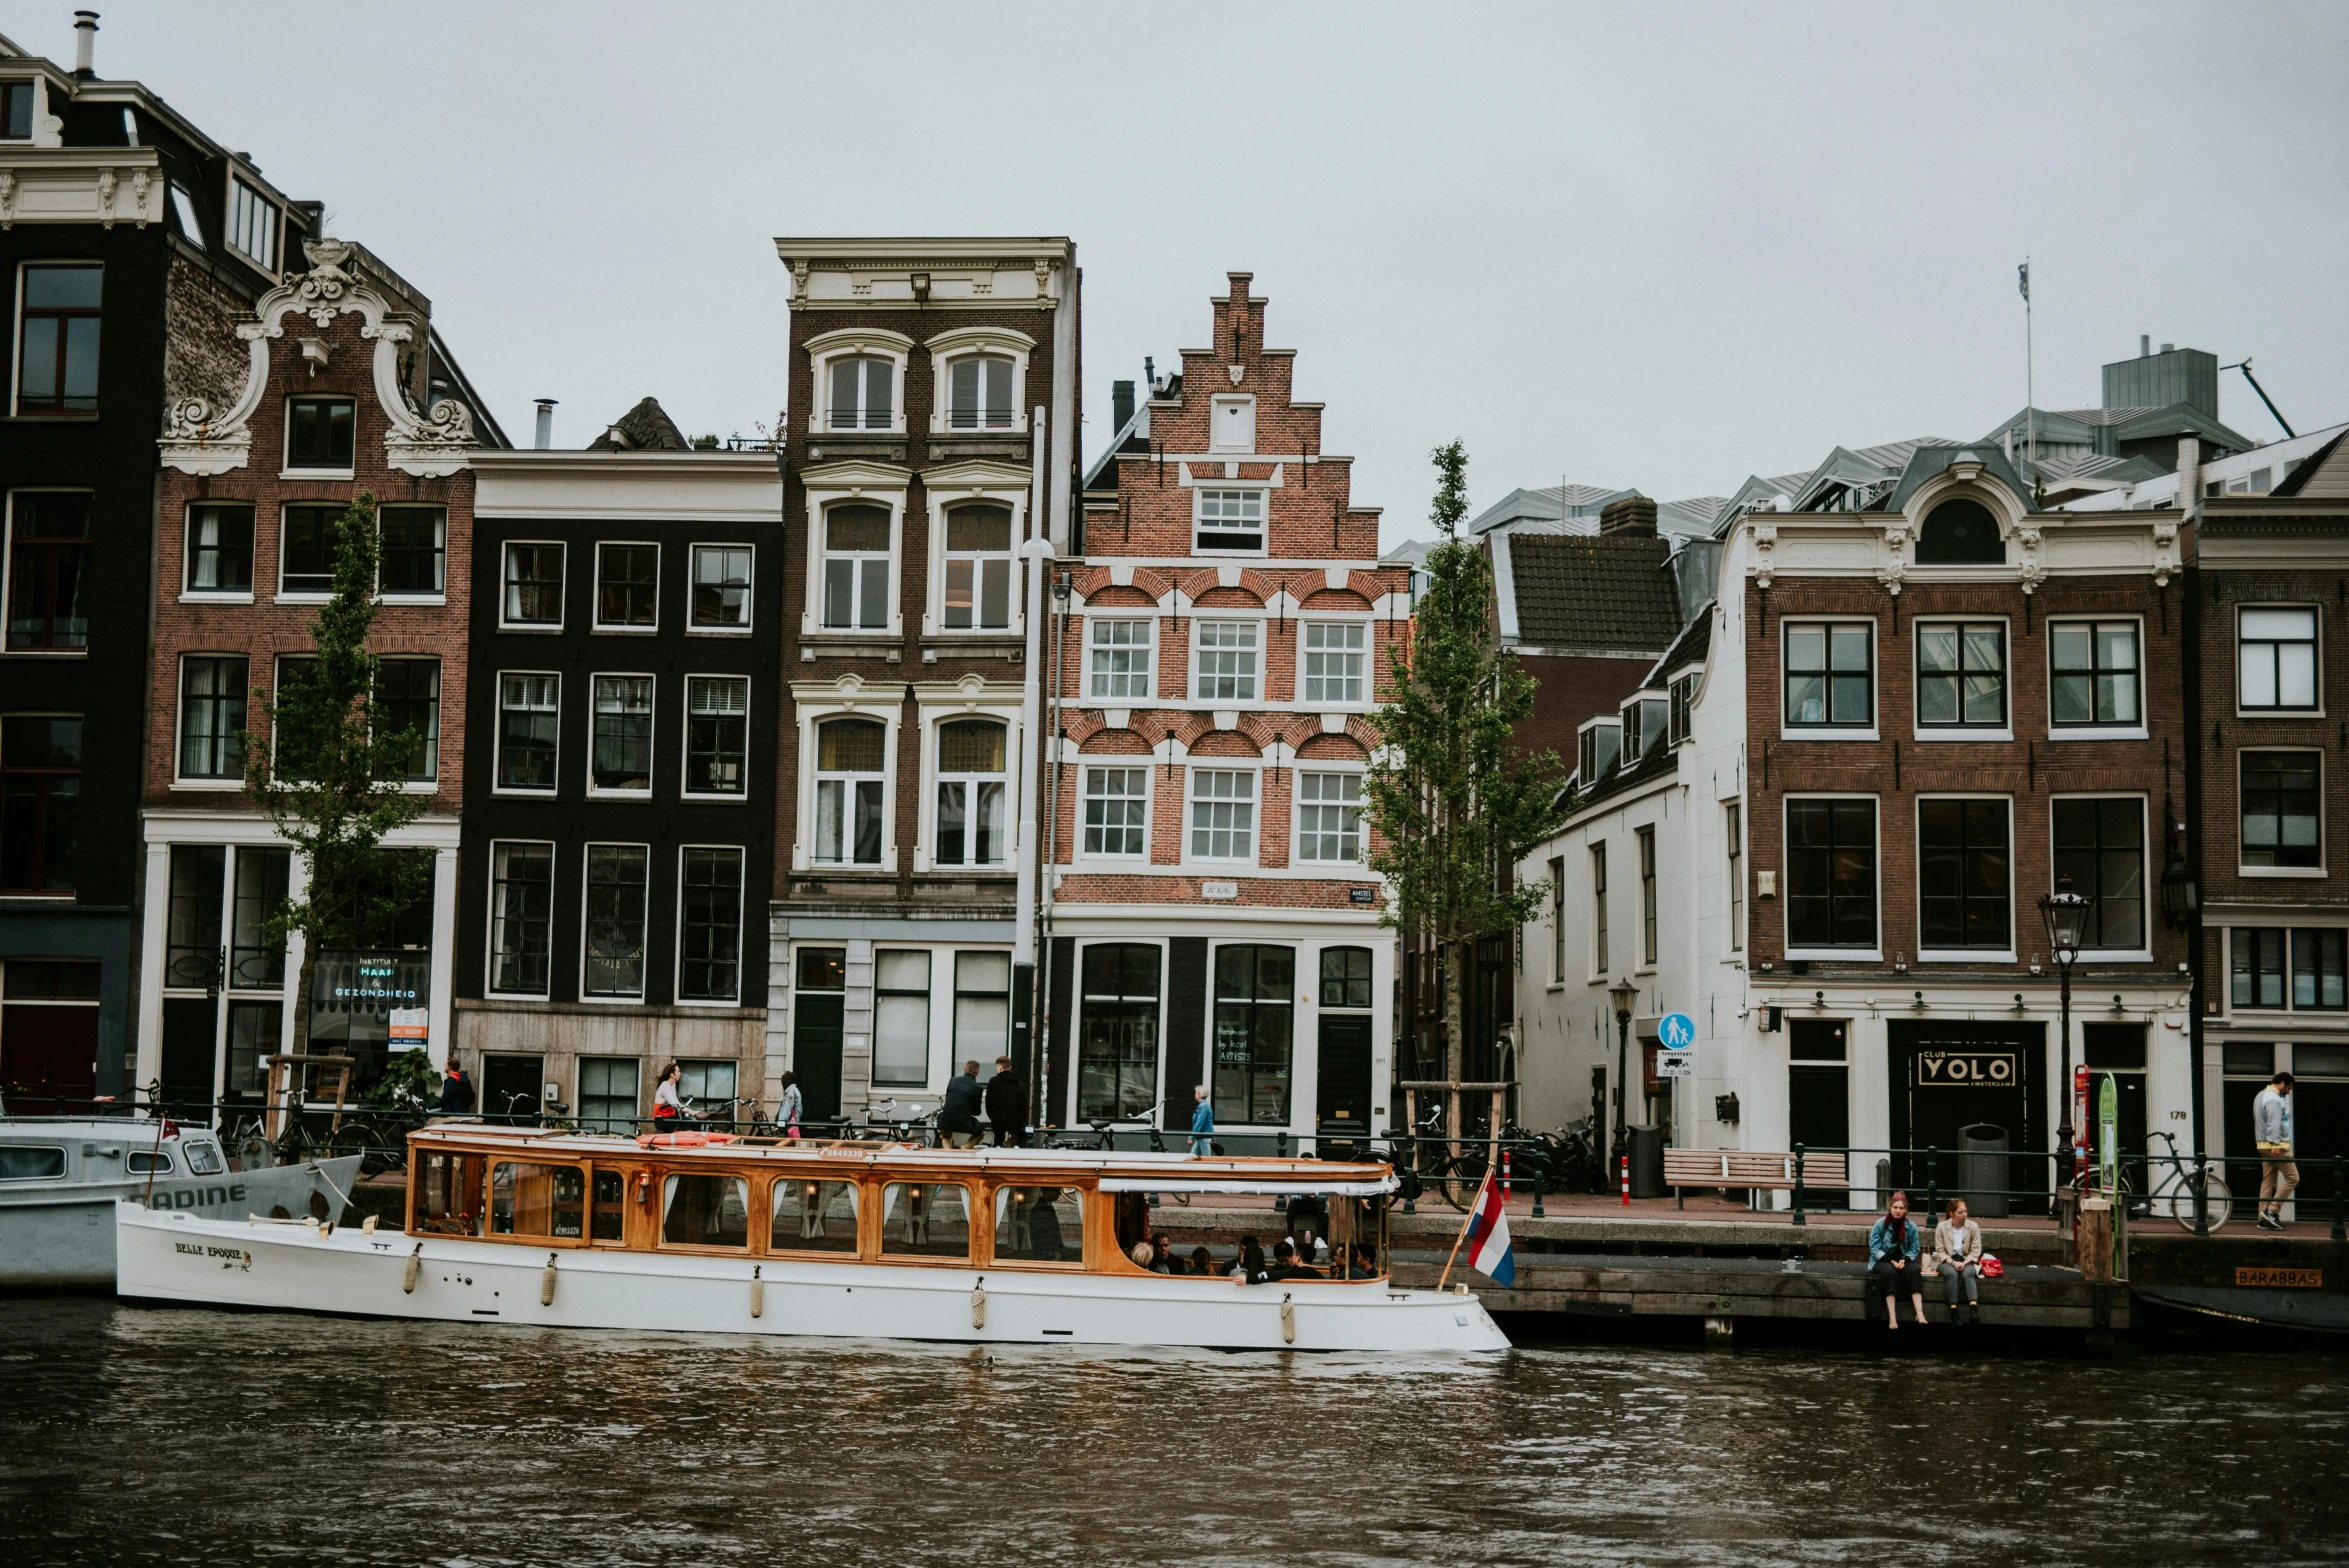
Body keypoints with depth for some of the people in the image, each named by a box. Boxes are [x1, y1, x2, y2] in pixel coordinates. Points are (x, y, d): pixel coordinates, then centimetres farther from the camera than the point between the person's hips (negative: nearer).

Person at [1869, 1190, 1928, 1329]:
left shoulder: (1911, 1227, 2)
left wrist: (1904, 1260, -19)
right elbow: (1874, 1249, -8)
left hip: (1903, 1261, 2)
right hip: (1882, 1261, -2)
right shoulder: (1880, 1225, -5)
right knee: (1891, 1272, -36)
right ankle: (1892, 1317, -44)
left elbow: (1913, 1250, 2)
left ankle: (1920, 1313, -43)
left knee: (1913, 1271, -31)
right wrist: (1891, 1261, -20)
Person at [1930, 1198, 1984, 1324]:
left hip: (1967, 1261, 1)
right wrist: (1953, 1262, -19)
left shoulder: (1973, 1226, -1)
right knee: (1951, 1273, -35)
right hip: (1947, 1261, -1)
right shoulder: (1941, 1227, -2)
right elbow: (1940, 1251, -2)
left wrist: (1964, 1263, -18)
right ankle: (1953, 1311, -39)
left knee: (1968, 1273, -34)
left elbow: (1976, 1250, -1)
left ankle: (1973, 1308, -52)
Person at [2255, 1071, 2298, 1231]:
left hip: (2264, 1145, 10)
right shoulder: (2274, 1099, -14)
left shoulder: (2262, 1096, 20)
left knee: (2268, 1182, 8)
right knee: (2292, 1177, -5)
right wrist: (2275, 1144, -30)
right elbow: (2273, 1124, -24)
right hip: (2277, 1146, -10)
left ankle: (2264, 1219, 7)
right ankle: (2272, 1211, -9)